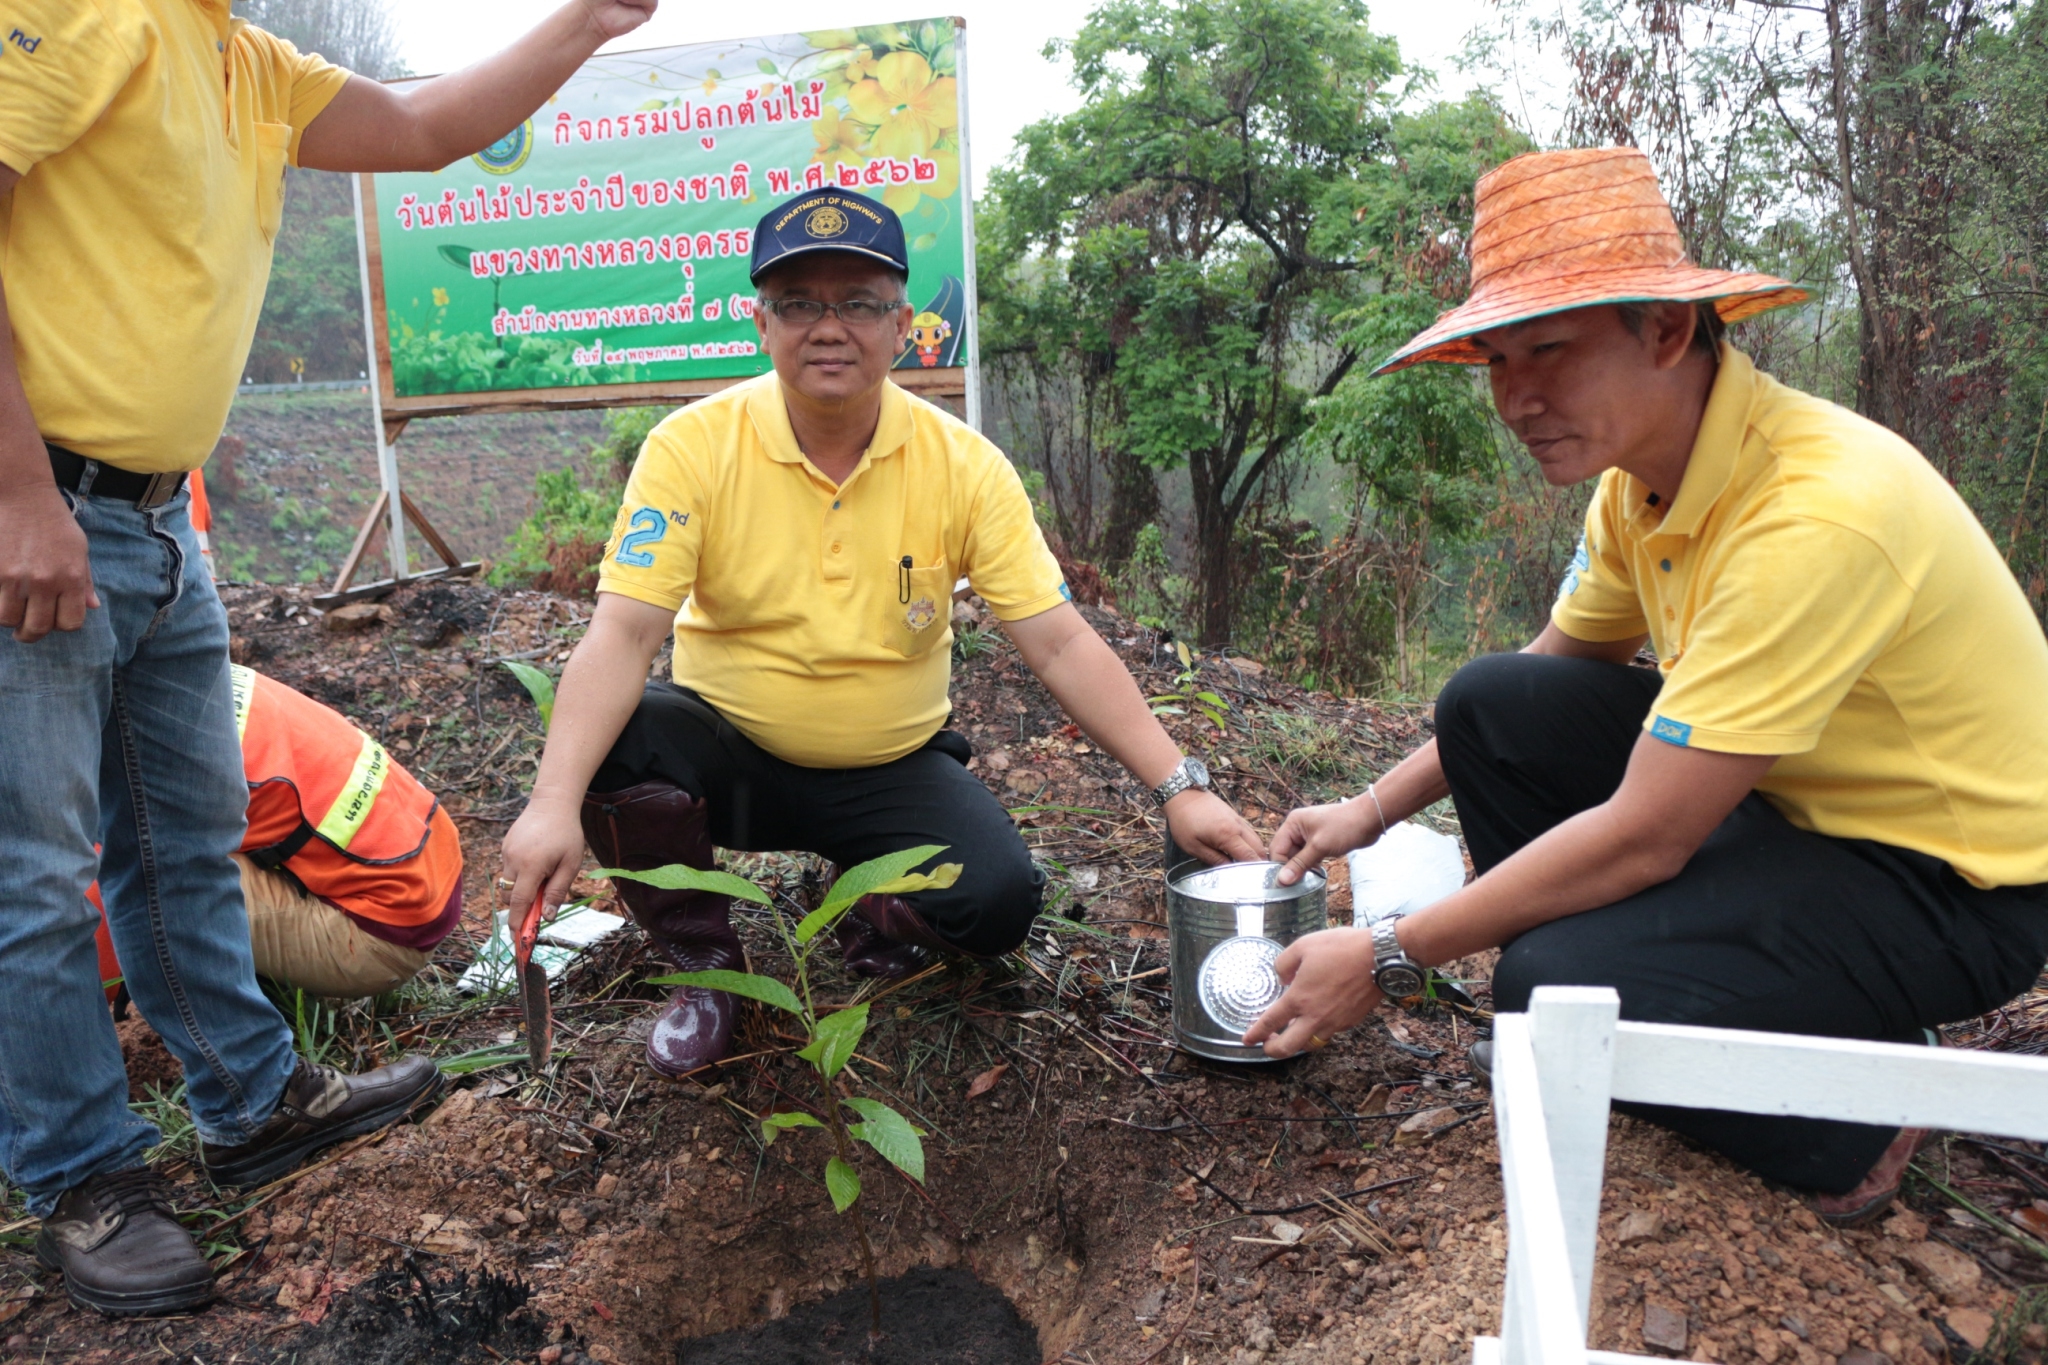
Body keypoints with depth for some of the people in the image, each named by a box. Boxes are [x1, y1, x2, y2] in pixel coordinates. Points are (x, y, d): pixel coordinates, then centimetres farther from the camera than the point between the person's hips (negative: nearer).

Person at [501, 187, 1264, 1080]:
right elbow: (621, 636, -22)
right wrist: (554, 805, -38)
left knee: (1002, 898, -24)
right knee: (609, 742, -30)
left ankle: (864, 913, 13)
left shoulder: (963, 464, -11)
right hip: (732, 754, 0)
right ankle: (705, 967, -1)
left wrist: (1179, 786, -21)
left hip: (892, 770, 1)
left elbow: (1061, 645, -12)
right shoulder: (692, 447, -15)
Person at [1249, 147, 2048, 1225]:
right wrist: (1370, 811, 3)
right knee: (1491, 705, -5)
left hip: (1955, 879, -8)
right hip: (1796, 801, 8)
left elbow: (1641, 840, -30)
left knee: (1560, 985, -28)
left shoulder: (1816, 516, -32)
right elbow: (1553, 669, 11)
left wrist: (1387, 958, -21)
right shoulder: (1640, 468, -5)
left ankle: (1856, 1114, 0)